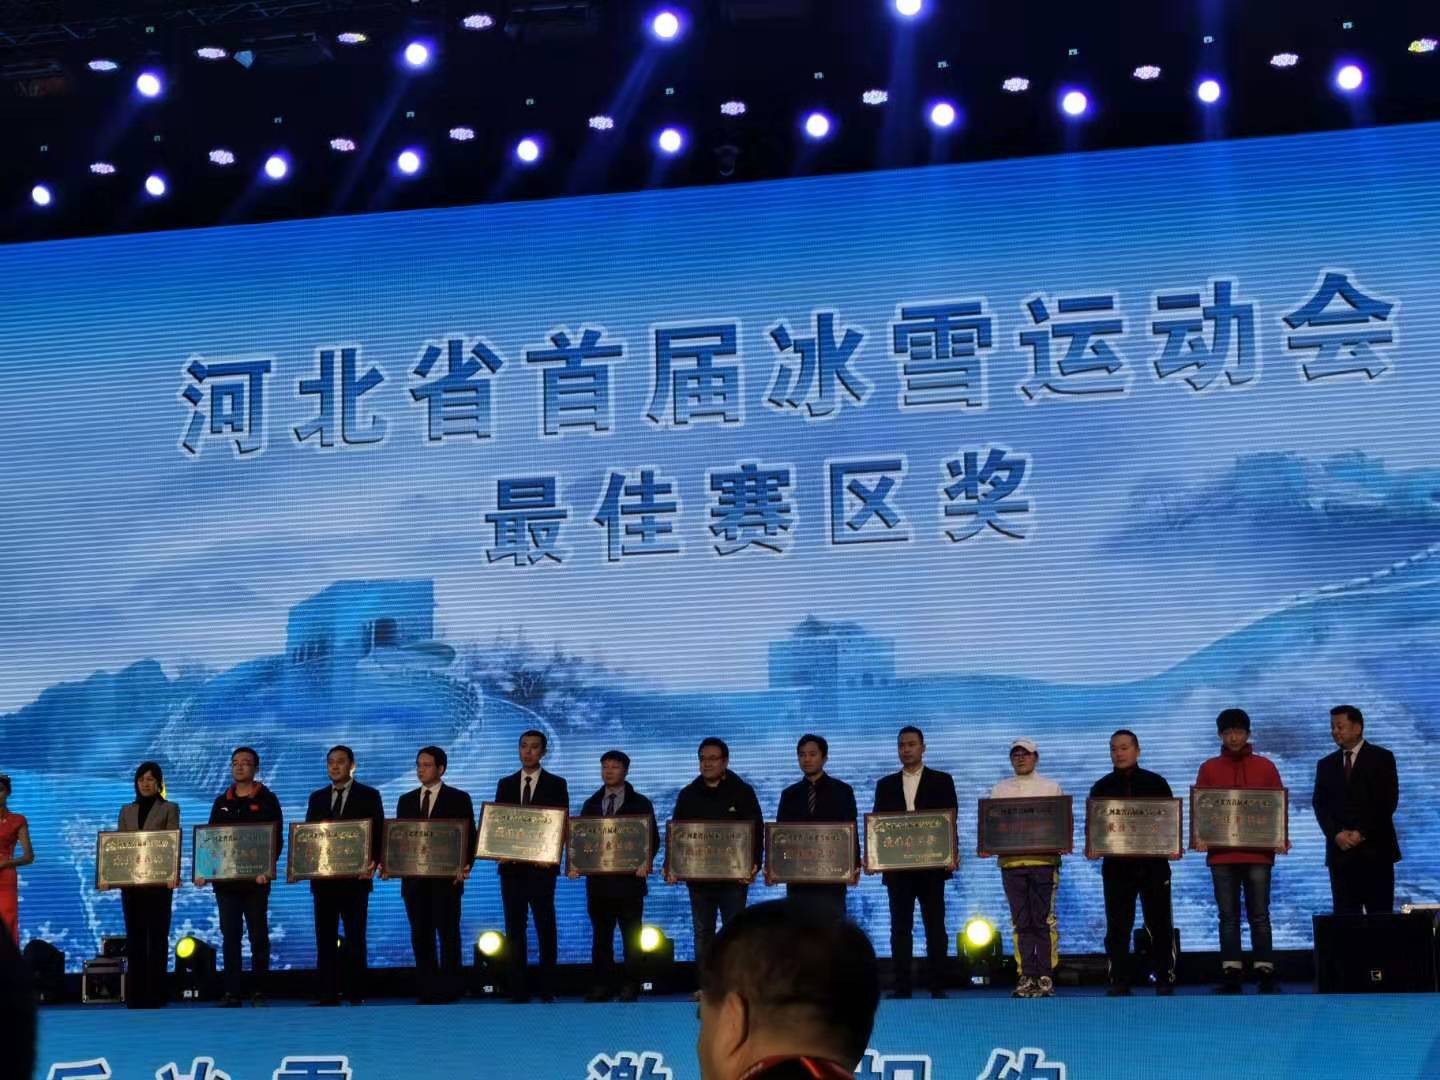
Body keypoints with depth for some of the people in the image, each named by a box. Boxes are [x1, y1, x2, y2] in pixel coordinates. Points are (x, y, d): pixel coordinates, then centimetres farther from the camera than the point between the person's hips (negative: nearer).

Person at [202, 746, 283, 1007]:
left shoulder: (267, 800, 2)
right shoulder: (222, 802, 14)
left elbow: (276, 839, -4)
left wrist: (266, 868, -19)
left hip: (255, 879, -3)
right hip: (224, 879, 4)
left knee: (258, 935, 1)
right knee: (229, 936, 2)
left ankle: (258, 991, 5)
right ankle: (231, 992, 3)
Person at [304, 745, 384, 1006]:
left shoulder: (369, 796, 4)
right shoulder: (317, 798, 15)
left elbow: (378, 834, -1)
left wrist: (373, 862, -17)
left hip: (355, 877, -4)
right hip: (323, 878, 4)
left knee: (355, 939, -2)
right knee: (325, 938, 2)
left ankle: (355, 994, 1)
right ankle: (327, 995, 4)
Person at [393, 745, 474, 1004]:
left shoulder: (459, 799, 3)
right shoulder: (406, 801, 15)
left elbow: (469, 837, -1)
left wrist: (465, 866, -16)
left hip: (446, 878, -4)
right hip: (414, 880, 4)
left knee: (448, 934, -3)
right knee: (420, 936, 4)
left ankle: (448, 992, 0)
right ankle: (426, 992, 8)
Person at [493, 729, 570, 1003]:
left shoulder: (556, 784, 3)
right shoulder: (505, 785, 12)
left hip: (541, 865, -3)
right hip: (511, 865, 3)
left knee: (545, 927, 0)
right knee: (514, 928, 3)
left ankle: (547, 988, 4)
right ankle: (518, 988, 6)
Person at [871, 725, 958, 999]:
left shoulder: (941, 781, 7)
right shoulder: (886, 785, 14)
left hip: (931, 865, -2)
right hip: (896, 866, 2)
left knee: (935, 925, -2)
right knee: (900, 927, 2)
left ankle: (937, 986, -1)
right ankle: (901, 986, 3)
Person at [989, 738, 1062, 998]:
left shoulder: (1051, 788, 11)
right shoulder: (1000, 789, 16)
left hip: (1044, 859, -2)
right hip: (1011, 861, 2)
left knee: (1044, 921, -5)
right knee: (1021, 923, 1)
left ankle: (1045, 977, -2)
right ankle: (1026, 977, 4)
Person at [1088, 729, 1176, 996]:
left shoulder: (1156, 783, 7)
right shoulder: (1101, 787, 10)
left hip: (1153, 863, -1)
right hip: (1116, 864, 1)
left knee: (1159, 924, 0)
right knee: (1117, 926, 0)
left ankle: (1165, 979, 6)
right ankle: (1117, 982, 2)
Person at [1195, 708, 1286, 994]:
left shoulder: (1265, 767, 9)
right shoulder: (1209, 769, 10)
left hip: (1258, 853, -1)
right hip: (1221, 854, 1)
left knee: (1259, 915, -1)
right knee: (1228, 916, 1)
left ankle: (1265, 973, 0)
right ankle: (1231, 974, 1)